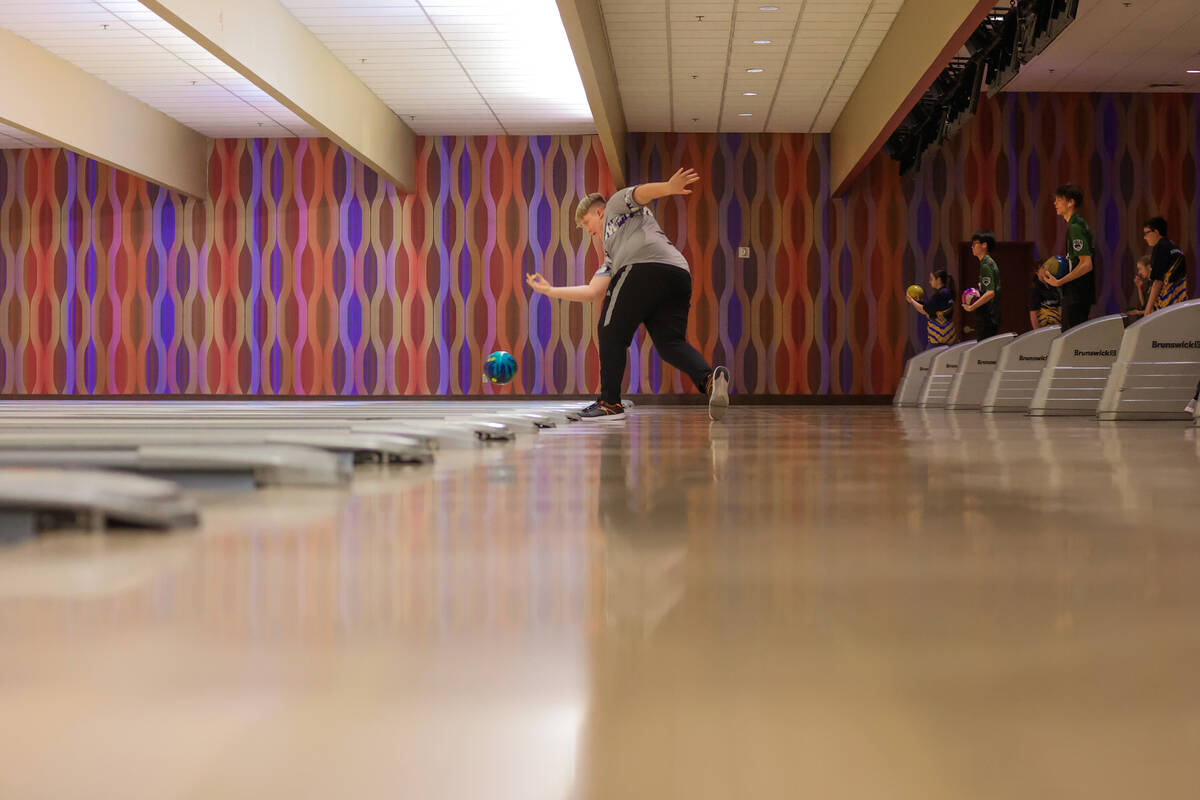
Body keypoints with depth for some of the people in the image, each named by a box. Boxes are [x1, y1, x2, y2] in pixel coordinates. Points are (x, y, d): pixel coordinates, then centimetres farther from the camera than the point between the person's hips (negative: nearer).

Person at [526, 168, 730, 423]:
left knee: (611, 334, 2)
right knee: (670, 343, 0)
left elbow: (640, 193, 6)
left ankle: (610, 403, 2)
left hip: (644, 269, -8)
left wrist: (669, 187, -16)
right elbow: (593, 292, 38)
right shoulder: (611, 258, 42)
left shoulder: (617, 204, 27)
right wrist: (550, 290, 45)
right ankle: (709, 378, -27)